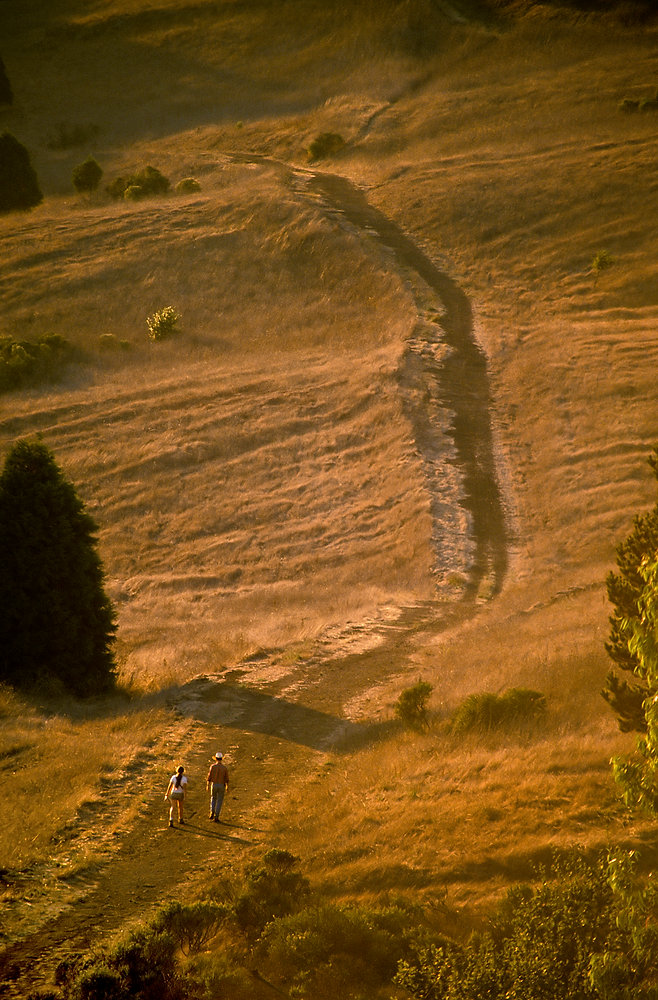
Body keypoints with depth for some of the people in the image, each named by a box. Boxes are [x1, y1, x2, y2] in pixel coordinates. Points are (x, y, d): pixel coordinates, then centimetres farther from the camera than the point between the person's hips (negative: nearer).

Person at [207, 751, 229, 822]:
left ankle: (212, 813, 7)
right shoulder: (225, 768, -9)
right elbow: (226, 779, -5)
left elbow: (209, 776, -7)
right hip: (221, 786, -1)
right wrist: (227, 787, 8)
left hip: (214, 785, 1)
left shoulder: (212, 766, -10)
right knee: (219, 801, 8)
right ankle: (216, 817, 3)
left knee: (213, 799, 24)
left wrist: (208, 786, 3)